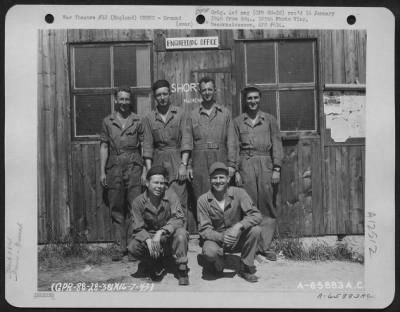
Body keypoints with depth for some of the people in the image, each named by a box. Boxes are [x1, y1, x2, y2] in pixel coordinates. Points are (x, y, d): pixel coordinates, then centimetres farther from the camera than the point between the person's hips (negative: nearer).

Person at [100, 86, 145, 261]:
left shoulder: (137, 121, 7)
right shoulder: (108, 121, 11)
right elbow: (104, 147, 9)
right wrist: (102, 171, 3)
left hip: (134, 166, -1)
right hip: (114, 167, 2)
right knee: (116, 209, 4)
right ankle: (120, 247, 11)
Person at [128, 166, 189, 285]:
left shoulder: (170, 195, -11)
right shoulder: (138, 202, -8)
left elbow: (178, 218, -20)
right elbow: (137, 228, -10)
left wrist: (161, 232, -34)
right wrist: (148, 240, -31)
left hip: (169, 237, -2)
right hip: (148, 236, 2)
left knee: (181, 233, -34)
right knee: (132, 247, -27)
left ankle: (182, 270, -15)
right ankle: (157, 266, 2)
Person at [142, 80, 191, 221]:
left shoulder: (179, 113, 3)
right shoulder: (149, 118, 7)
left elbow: (185, 140, -1)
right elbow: (147, 145, 4)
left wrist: (183, 164, -10)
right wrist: (149, 170, -3)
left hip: (177, 161, -1)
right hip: (158, 162, 2)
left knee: (179, 202, -8)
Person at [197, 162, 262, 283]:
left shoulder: (238, 193, -11)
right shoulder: (203, 200, -11)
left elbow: (256, 215, -16)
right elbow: (204, 230, -12)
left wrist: (239, 226, -34)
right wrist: (222, 237, -32)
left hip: (237, 239, 2)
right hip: (216, 238, -1)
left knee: (255, 230, -26)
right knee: (210, 251, -35)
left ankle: (246, 268, -6)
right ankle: (217, 266, 4)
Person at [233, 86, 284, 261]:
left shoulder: (269, 119, 11)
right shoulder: (238, 121, 11)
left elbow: (276, 144, 8)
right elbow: (234, 147, 8)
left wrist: (276, 168, -1)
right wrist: (236, 171, 0)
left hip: (265, 163, 0)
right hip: (246, 164, 0)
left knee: (267, 205, -1)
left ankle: (265, 246, 6)